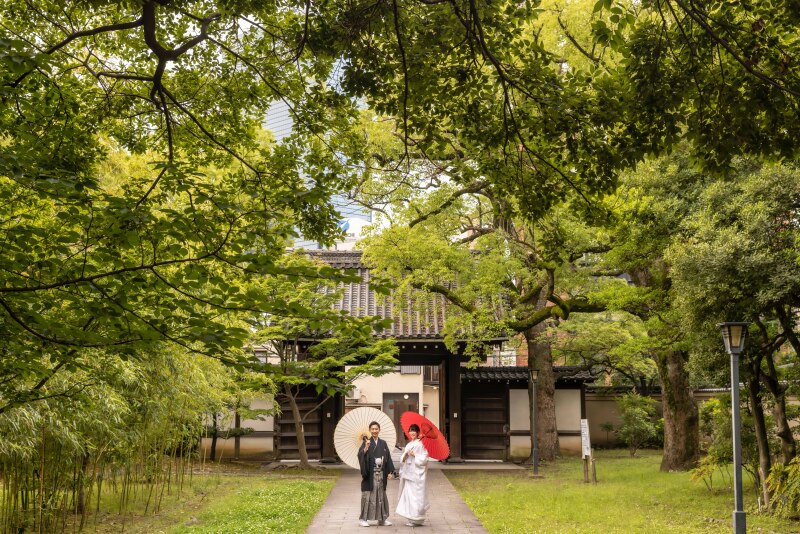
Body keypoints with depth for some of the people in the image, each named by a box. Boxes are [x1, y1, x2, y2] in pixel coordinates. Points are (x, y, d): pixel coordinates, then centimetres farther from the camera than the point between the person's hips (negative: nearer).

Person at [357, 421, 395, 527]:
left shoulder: (383, 443, 10)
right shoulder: (367, 442, -3)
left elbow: (388, 458, 11)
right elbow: (360, 455, -16)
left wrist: (390, 471, 5)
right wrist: (366, 448, -34)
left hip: (381, 474, 4)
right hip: (370, 474, -4)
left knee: (381, 496, 10)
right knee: (368, 495, -4)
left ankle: (382, 518, 18)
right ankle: (363, 518, 3)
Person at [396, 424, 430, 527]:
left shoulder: (420, 444, -7)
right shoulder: (408, 444, 15)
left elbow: (424, 459, -12)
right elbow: (403, 460, 13)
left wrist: (414, 455, -16)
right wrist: (405, 455, -7)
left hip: (417, 474, -7)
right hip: (408, 473, 7)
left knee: (415, 495, -7)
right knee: (408, 494, 7)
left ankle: (416, 519, -1)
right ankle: (411, 518, 14)